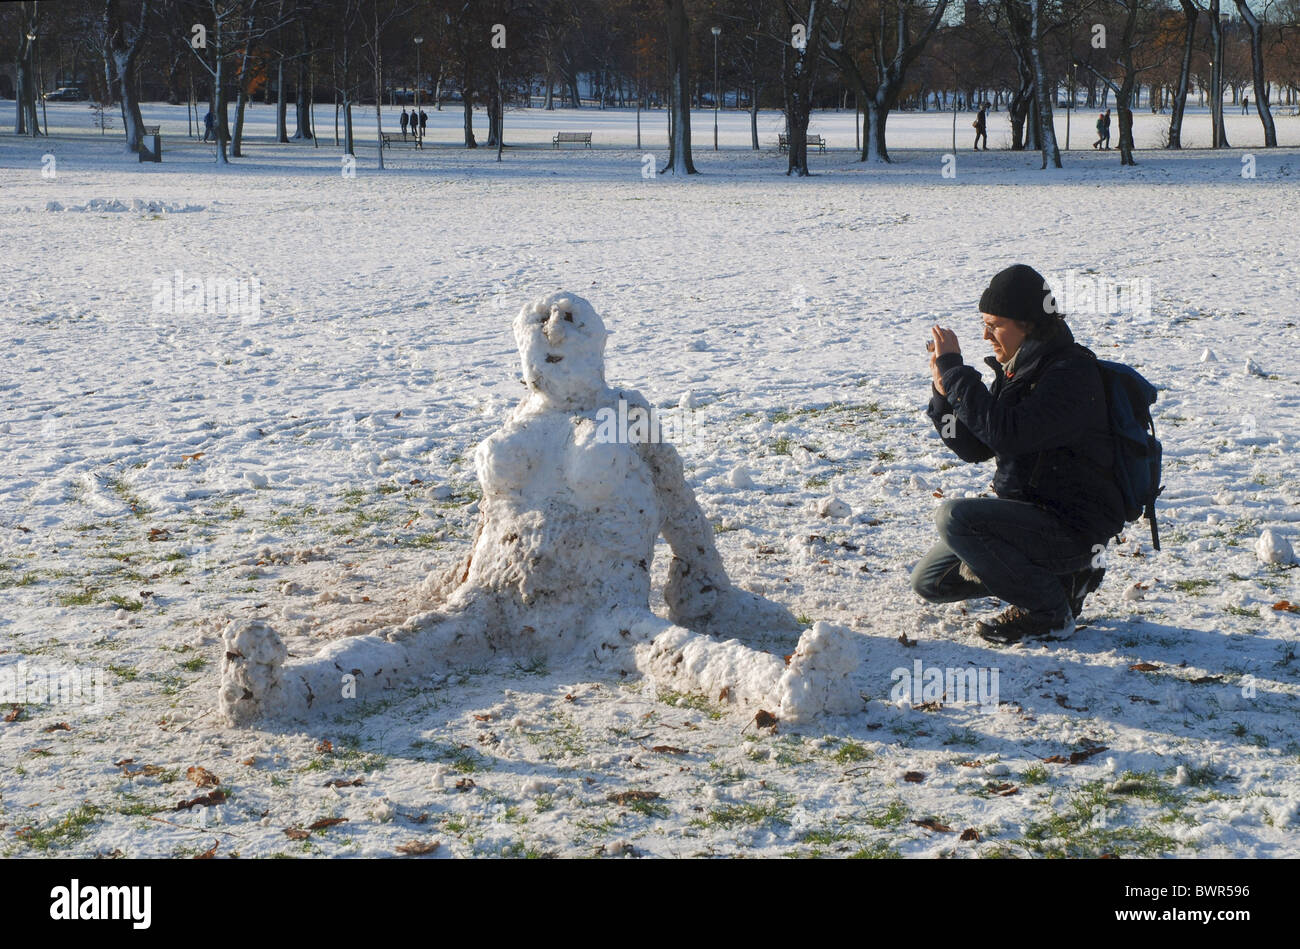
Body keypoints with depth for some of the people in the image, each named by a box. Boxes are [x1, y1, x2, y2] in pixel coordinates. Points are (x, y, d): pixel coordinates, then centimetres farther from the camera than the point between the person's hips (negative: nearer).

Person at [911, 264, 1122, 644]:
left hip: (1072, 528, -10)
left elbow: (1008, 434, -33)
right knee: (930, 581, 10)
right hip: (1030, 516, 10)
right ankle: (1055, 577, 15)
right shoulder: (1019, 369, 8)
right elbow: (974, 448, 9)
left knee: (955, 517, -28)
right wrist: (945, 388, -6)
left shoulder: (1072, 373, -20)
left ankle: (1049, 612, -12)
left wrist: (955, 371, -26)